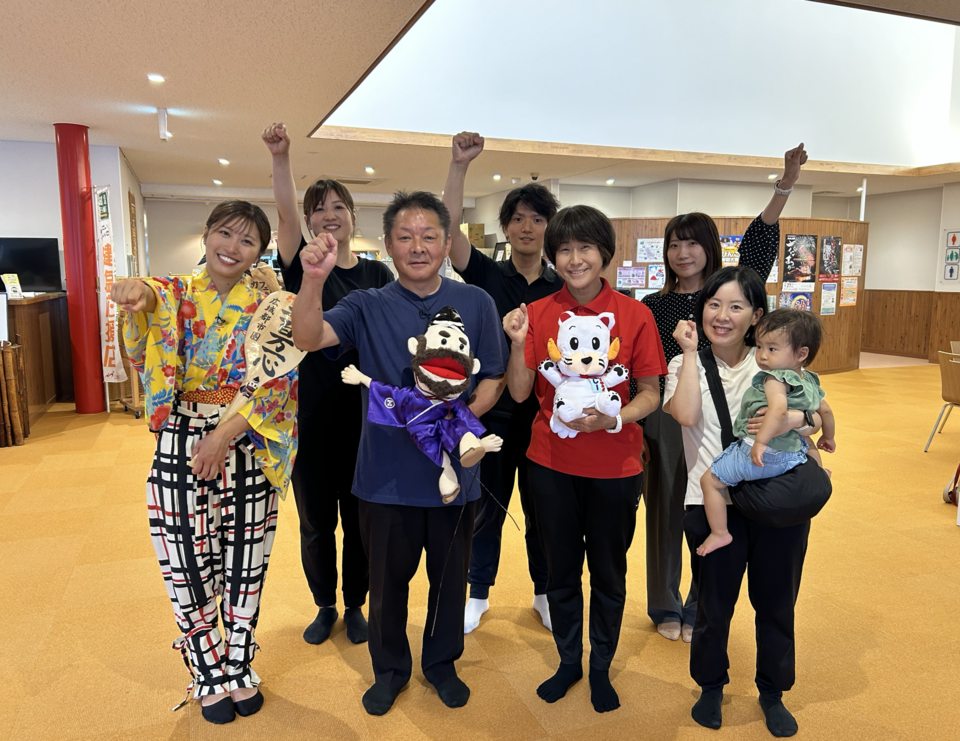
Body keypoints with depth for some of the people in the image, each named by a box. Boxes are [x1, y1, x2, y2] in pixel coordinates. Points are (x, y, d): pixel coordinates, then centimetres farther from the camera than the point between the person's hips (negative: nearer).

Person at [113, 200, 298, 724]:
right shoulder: (175, 294, 2)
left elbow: (278, 383, -9)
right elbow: (141, 347, -21)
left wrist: (225, 435, -17)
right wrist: (137, 292, -45)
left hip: (247, 448, 0)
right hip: (180, 447, 1)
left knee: (244, 565, 11)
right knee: (188, 569, 9)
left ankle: (240, 670, 34)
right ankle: (210, 677, 31)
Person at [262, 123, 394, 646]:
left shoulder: (377, 274, 5)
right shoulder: (300, 265, 1)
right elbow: (285, 213, -18)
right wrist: (280, 156, -32)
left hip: (364, 415, 1)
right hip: (311, 415, 0)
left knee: (359, 519, 12)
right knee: (315, 523, 12)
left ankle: (355, 605, 34)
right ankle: (325, 606, 35)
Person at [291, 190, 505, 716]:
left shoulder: (475, 304, -1)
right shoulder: (369, 307, -4)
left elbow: (492, 378, 3)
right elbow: (309, 337, -20)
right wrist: (313, 279, -36)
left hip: (454, 470, 1)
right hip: (387, 473, -1)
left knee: (450, 575, 17)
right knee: (388, 577, 16)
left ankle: (441, 663, 43)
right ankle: (389, 668, 41)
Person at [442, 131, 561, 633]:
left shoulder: (564, 289, 2)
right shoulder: (486, 275, 0)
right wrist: (459, 165, -19)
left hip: (545, 412, 1)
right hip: (491, 409, 0)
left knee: (542, 507, 14)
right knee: (485, 505, 11)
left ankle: (545, 592, 34)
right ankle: (478, 592, 30)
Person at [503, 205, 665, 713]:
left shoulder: (634, 315, -6)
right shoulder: (538, 314, -3)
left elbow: (650, 395, -2)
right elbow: (519, 393, -3)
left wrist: (613, 419, -20)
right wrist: (518, 344, -18)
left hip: (614, 467, -1)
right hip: (551, 463, 1)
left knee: (608, 574, 16)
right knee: (561, 571, 17)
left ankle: (601, 668, 39)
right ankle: (569, 661, 40)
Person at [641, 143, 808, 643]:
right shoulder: (653, 307, 2)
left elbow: (757, 247, -16)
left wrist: (784, 187, -29)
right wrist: (636, 433, -1)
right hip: (665, 422, 0)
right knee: (665, 514, 9)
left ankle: (699, 610, 28)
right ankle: (665, 608, 28)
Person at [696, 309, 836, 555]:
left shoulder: (775, 379, -20)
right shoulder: (809, 382, 5)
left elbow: (779, 407, -38)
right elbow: (825, 410, 17)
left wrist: (761, 441, -40)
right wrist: (828, 438, 33)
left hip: (759, 455, -8)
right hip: (791, 455, 8)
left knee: (710, 480, 2)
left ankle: (719, 533, 5)